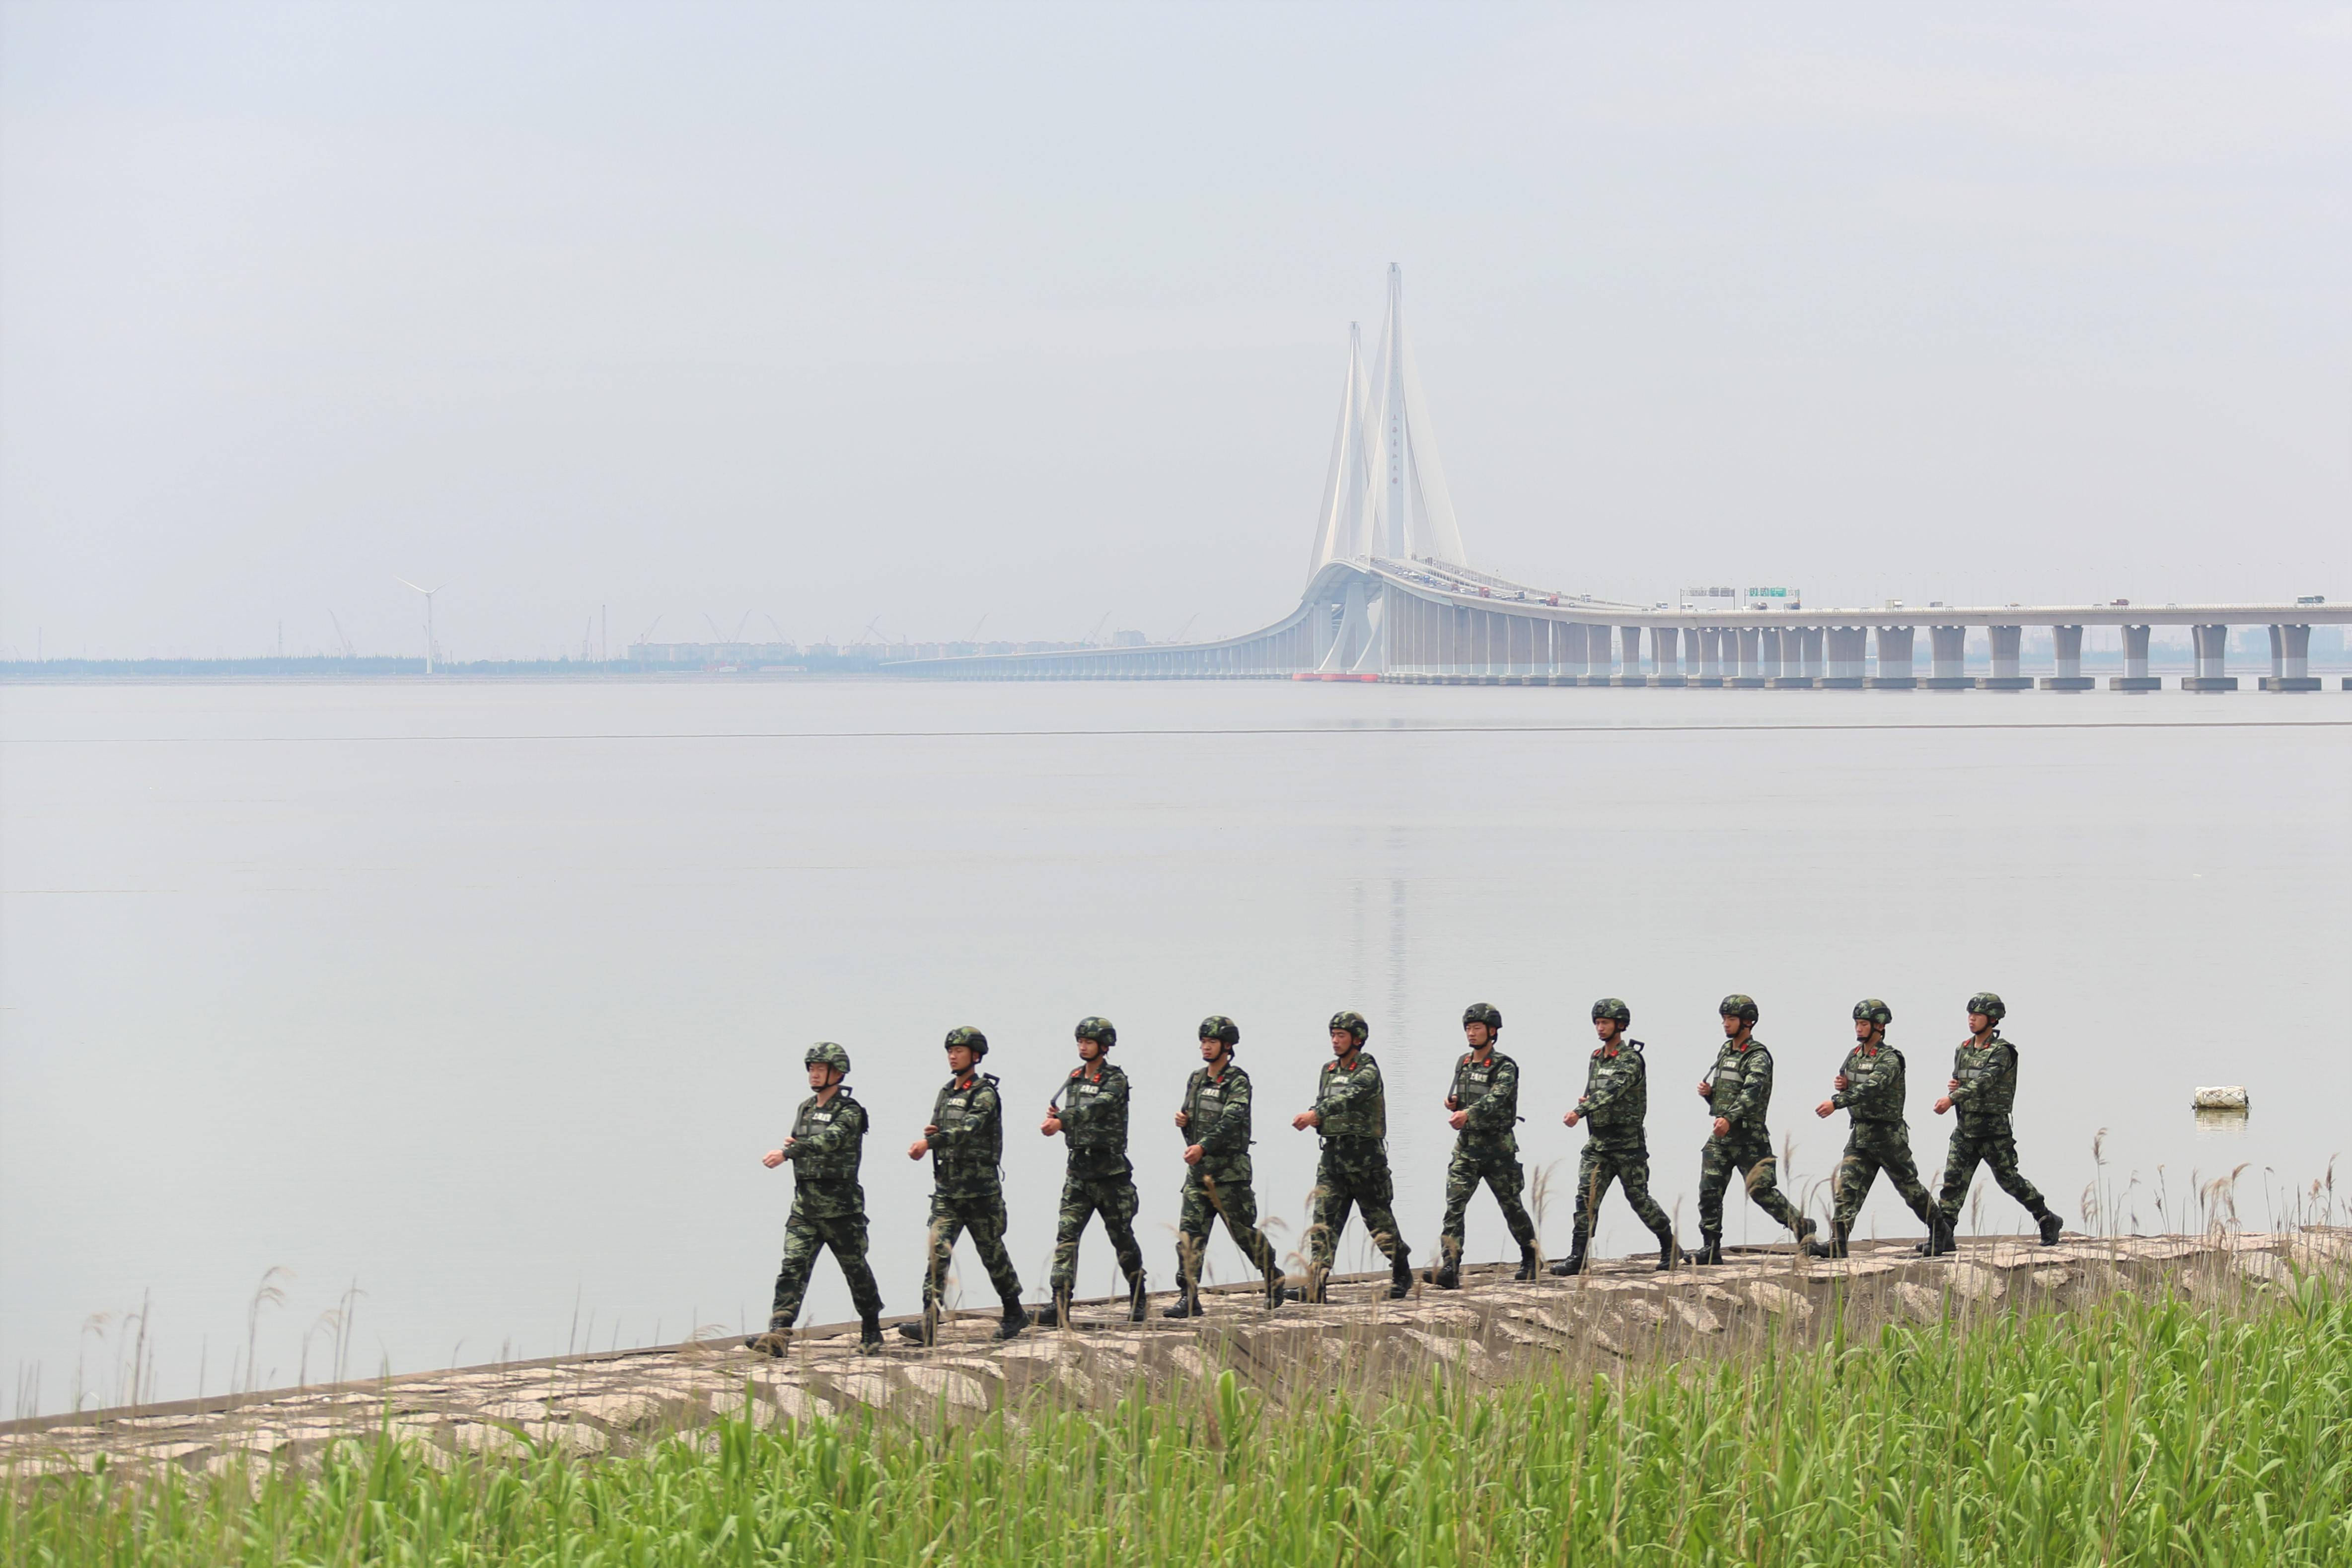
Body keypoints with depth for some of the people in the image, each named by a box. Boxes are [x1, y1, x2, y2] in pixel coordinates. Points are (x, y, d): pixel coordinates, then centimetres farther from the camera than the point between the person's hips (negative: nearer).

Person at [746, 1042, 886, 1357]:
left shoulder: (850, 1112, -10)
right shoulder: (804, 1109, 14)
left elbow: (830, 1140, -28)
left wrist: (786, 1152, -38)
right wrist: (793, 1146, 1)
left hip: (841, 1209, -6)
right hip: (804, 1206, 6)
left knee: (856, 1271, 6)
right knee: (792, 1267, -8)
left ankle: (871, 1334, 22)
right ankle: (778, 1334, -19)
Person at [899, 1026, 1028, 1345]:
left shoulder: (985, 1094, -11)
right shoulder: (946, 1093, 13)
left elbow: (970, 1129, -26)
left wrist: (930, 1141, -34)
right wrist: (929, 1134, -5)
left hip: (980, 1190, -6)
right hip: (946, 1188, 6)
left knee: (992, 1253, 6)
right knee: (938, 1250, -7)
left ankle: (1015, 1314, 23)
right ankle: (929, 1324, -13)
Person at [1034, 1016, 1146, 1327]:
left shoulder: (1115, 1080, -8)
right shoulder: (1074, 1079, 12)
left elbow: (1097, 1108, -26)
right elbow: (1070, 1118, 16)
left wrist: (1062, 1121, -40)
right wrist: (1056, 1118, -8)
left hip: (1111, 1173, -5)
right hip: (1079, 1171, 5)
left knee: (1123, 1238, 5)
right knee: (1066, 1235, -7)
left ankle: (1138, 1300, 20)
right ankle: (1060, 1306, -13)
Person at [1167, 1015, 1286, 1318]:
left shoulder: (1237, 1082, -9)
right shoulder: (1196, 1079, 13)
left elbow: (1231, 1122, -22)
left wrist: (1203, 1146, -34)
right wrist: (1182, 1121, 0)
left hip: (1229, 1171, -6)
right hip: (1197, 1170, 6)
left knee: (1244, 1232, 5)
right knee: (1189, 1234, -5)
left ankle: (1274, 1279, 27)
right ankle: (1188, 1299, -6)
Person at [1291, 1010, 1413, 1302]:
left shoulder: (1368, 1071, -10)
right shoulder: (1329, 1071, 13)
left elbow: (1350, 1096, -28)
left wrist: (1316, 1114, -41)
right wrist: (1313, 1119, -5)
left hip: (1365, 1156, -6)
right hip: (1333, 1155, 6)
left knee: (1379, 1218, 6)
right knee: (1324, 1220, -8)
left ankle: (1402, 1275, 22)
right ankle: (1316, 1285, -18)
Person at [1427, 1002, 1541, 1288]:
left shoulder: (1505, 1068, -11)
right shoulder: (1463, 1064, 10)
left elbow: (1496, 1098, -29)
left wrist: (1467, 1113, -46)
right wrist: (1453, 1102, -2)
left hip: (1497, 1147, -5)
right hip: (1465, 1146, 5)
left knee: (1512, 1206, 9)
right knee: (1454, 1205, -11)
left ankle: (1531, 1260, 29)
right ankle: (1449, 1270, -19)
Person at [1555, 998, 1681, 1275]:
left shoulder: (1631, 1060, -14)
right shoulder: (1596, 1058, 12)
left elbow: (1612, 1091, -29)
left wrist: (1579, 1111, -41)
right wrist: (1585, 1101, -1)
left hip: (1627, 1142, -6)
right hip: (1598, 1140, 6)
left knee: (1639, 1198, 3)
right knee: (1586, 1198, -5)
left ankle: (1670, 1247, 22)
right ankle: (1577, 1258, -8)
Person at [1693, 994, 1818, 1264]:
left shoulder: (1758, 1056, -10)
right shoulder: (1725, 1051, 16)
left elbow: (1752, 1092, -26)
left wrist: (1729, 1118, -39)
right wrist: (1707, 1093, 1)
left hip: (1748, 1138, -7)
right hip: (1720, 1138, 7)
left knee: (1760, 1189, -8)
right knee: (1709, 1191, 0)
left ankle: (1802, 1226, 8)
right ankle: (1711, 1249, 4)